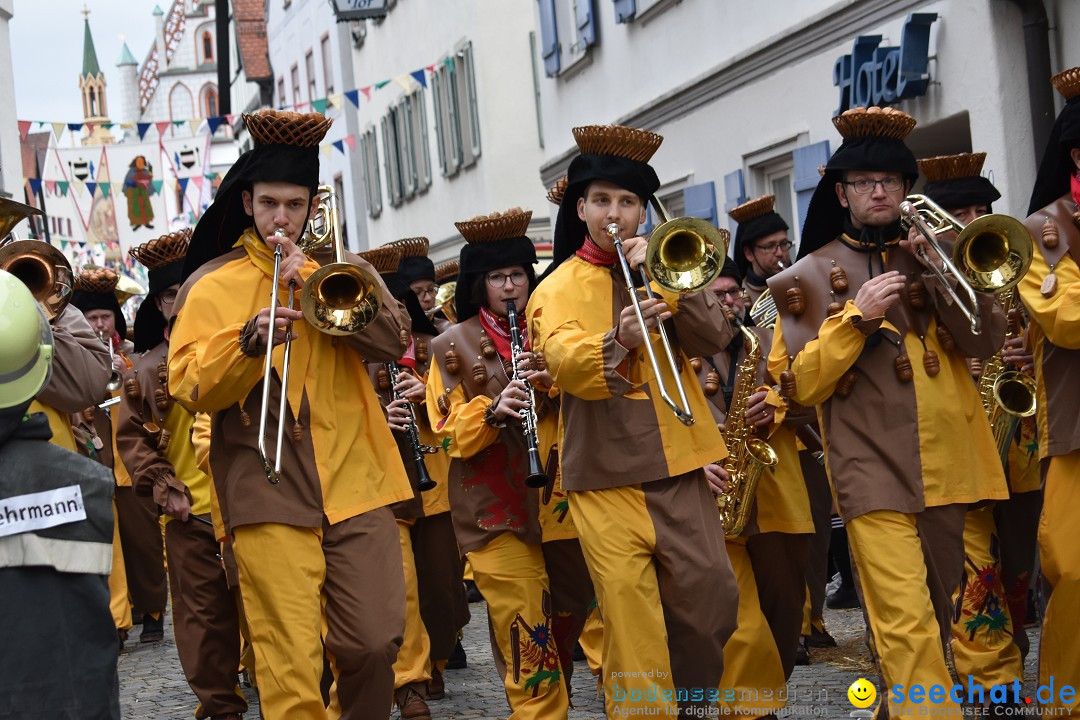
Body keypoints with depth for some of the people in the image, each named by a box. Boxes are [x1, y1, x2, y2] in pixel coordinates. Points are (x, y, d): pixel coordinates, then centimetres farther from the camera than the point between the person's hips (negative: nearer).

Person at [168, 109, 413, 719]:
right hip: (268, 494, -2)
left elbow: (392, 341, -1)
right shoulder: (210, 285, 10)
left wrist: (314, 282, -9)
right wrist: (250, 340, -18)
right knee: (291, 667, -10)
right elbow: (191, 389, -1)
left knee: (377, 643, 0)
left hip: (356, 484, 2)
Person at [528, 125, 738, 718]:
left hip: (679, 467, 2)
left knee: (711, 601, -2)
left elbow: (714, 339, 0)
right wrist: (619, 342, -35)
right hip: (606, 475, -2)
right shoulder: (558, 289, 6)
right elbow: (564, 364, -15)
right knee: (631, 619, -6)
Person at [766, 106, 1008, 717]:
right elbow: (800, 385, -4)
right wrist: (857, 315, -14)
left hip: (946, 463, 4)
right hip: (873, 472, -4)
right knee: (907, 627, -15)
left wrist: (944, 271, -11)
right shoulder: (811, 275, 4)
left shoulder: (931, 254, 14)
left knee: (936, 617, 13)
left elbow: (984, 342, 2)